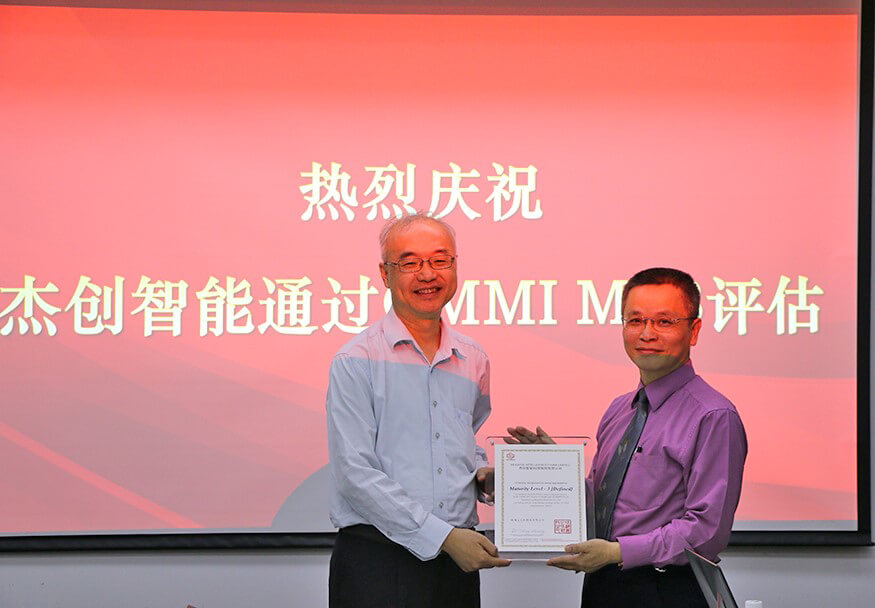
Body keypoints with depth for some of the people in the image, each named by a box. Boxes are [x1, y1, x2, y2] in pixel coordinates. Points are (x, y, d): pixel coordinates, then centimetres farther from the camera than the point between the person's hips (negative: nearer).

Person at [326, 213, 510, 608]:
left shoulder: (474, 361, 12)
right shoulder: (357, 361, -6)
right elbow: (355, 474, -13)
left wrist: (484, 473, 5)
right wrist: (442, 536, -17)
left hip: (458, 560, 5)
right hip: (377, 564, -5)